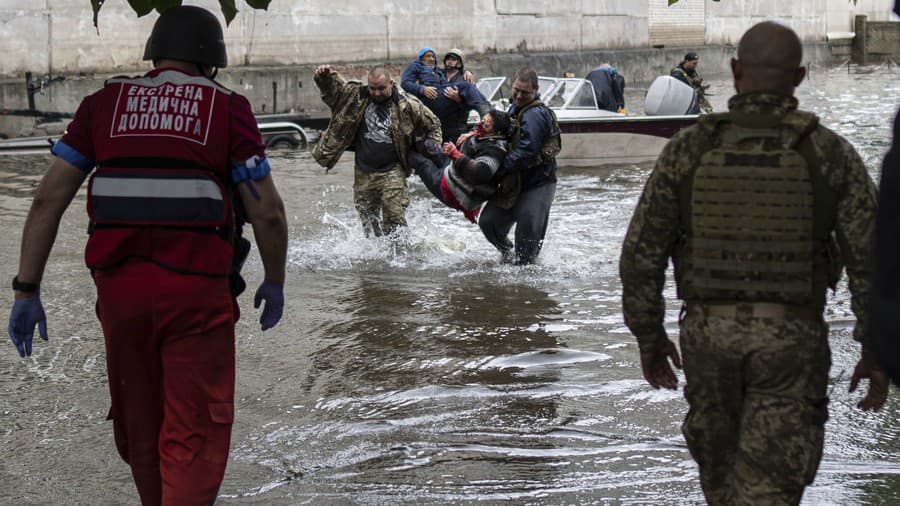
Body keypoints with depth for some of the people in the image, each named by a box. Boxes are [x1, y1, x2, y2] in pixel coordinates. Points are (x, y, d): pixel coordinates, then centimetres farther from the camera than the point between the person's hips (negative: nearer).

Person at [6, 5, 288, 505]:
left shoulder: (105, 102, 11)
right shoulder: (226, 107, 4)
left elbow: (48, 198, 5)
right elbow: (267, 212, 1)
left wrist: (27, 289, 7)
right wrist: (274, 282, 16)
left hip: (117, 284, 3)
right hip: (196, 288, -3)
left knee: (140, 426, 19)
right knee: (195, 434, 3)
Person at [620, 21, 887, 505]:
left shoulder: (687, 149, -6)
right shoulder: (831, 153, -8)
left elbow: (641, 255, -5)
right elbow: (872, 258, -9)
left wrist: (648, 338, 9)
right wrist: (877, 353, 1)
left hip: (710, 337, 1)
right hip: (790, 342, -1)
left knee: (722, 464, 24)